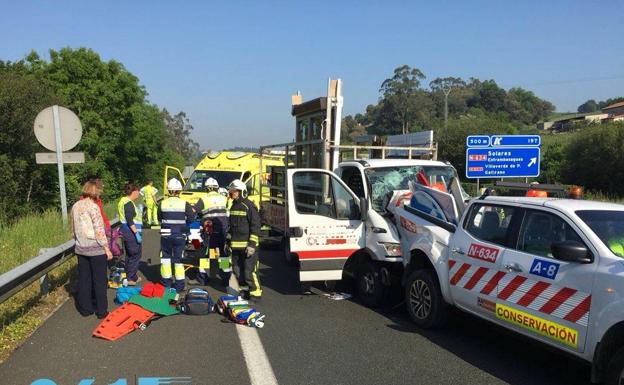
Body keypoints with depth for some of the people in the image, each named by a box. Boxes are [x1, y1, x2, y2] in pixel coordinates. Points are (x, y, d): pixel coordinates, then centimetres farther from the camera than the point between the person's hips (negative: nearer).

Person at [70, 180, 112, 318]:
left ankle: (85, 308, 22)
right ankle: (101, 311, 10)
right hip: (96, 249, -6)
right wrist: (107, 248, -11)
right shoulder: (93, 206, -15)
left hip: (80, 249, 6)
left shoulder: (75, 206, 6)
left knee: (84, 279, 14)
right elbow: (99, 230, -16)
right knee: (99, 280, 4)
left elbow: (73, 229, 13)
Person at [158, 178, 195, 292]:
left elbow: (159, 219, 5)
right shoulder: (184, 204, -10)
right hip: (180, 236, -1)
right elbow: (191, 218, -5)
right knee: (178, 259, 8)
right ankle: (179, 285, 13)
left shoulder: (162, 203, -5)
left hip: (166, 235, 1)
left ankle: (166, 284, 20)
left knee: (165, 258, 15)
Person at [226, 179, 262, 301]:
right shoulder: (233, 206, 15)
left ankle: (255, 293, 6)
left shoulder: (249, 206, -11)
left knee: (249, 271, -7)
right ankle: (244, 291, 26)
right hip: (235, 245, 8)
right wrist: (228, 240, 21)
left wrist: (252, 244, -18)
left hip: (247, 246, -8)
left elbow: (256, 226, -14)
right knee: (237, 270, 13)